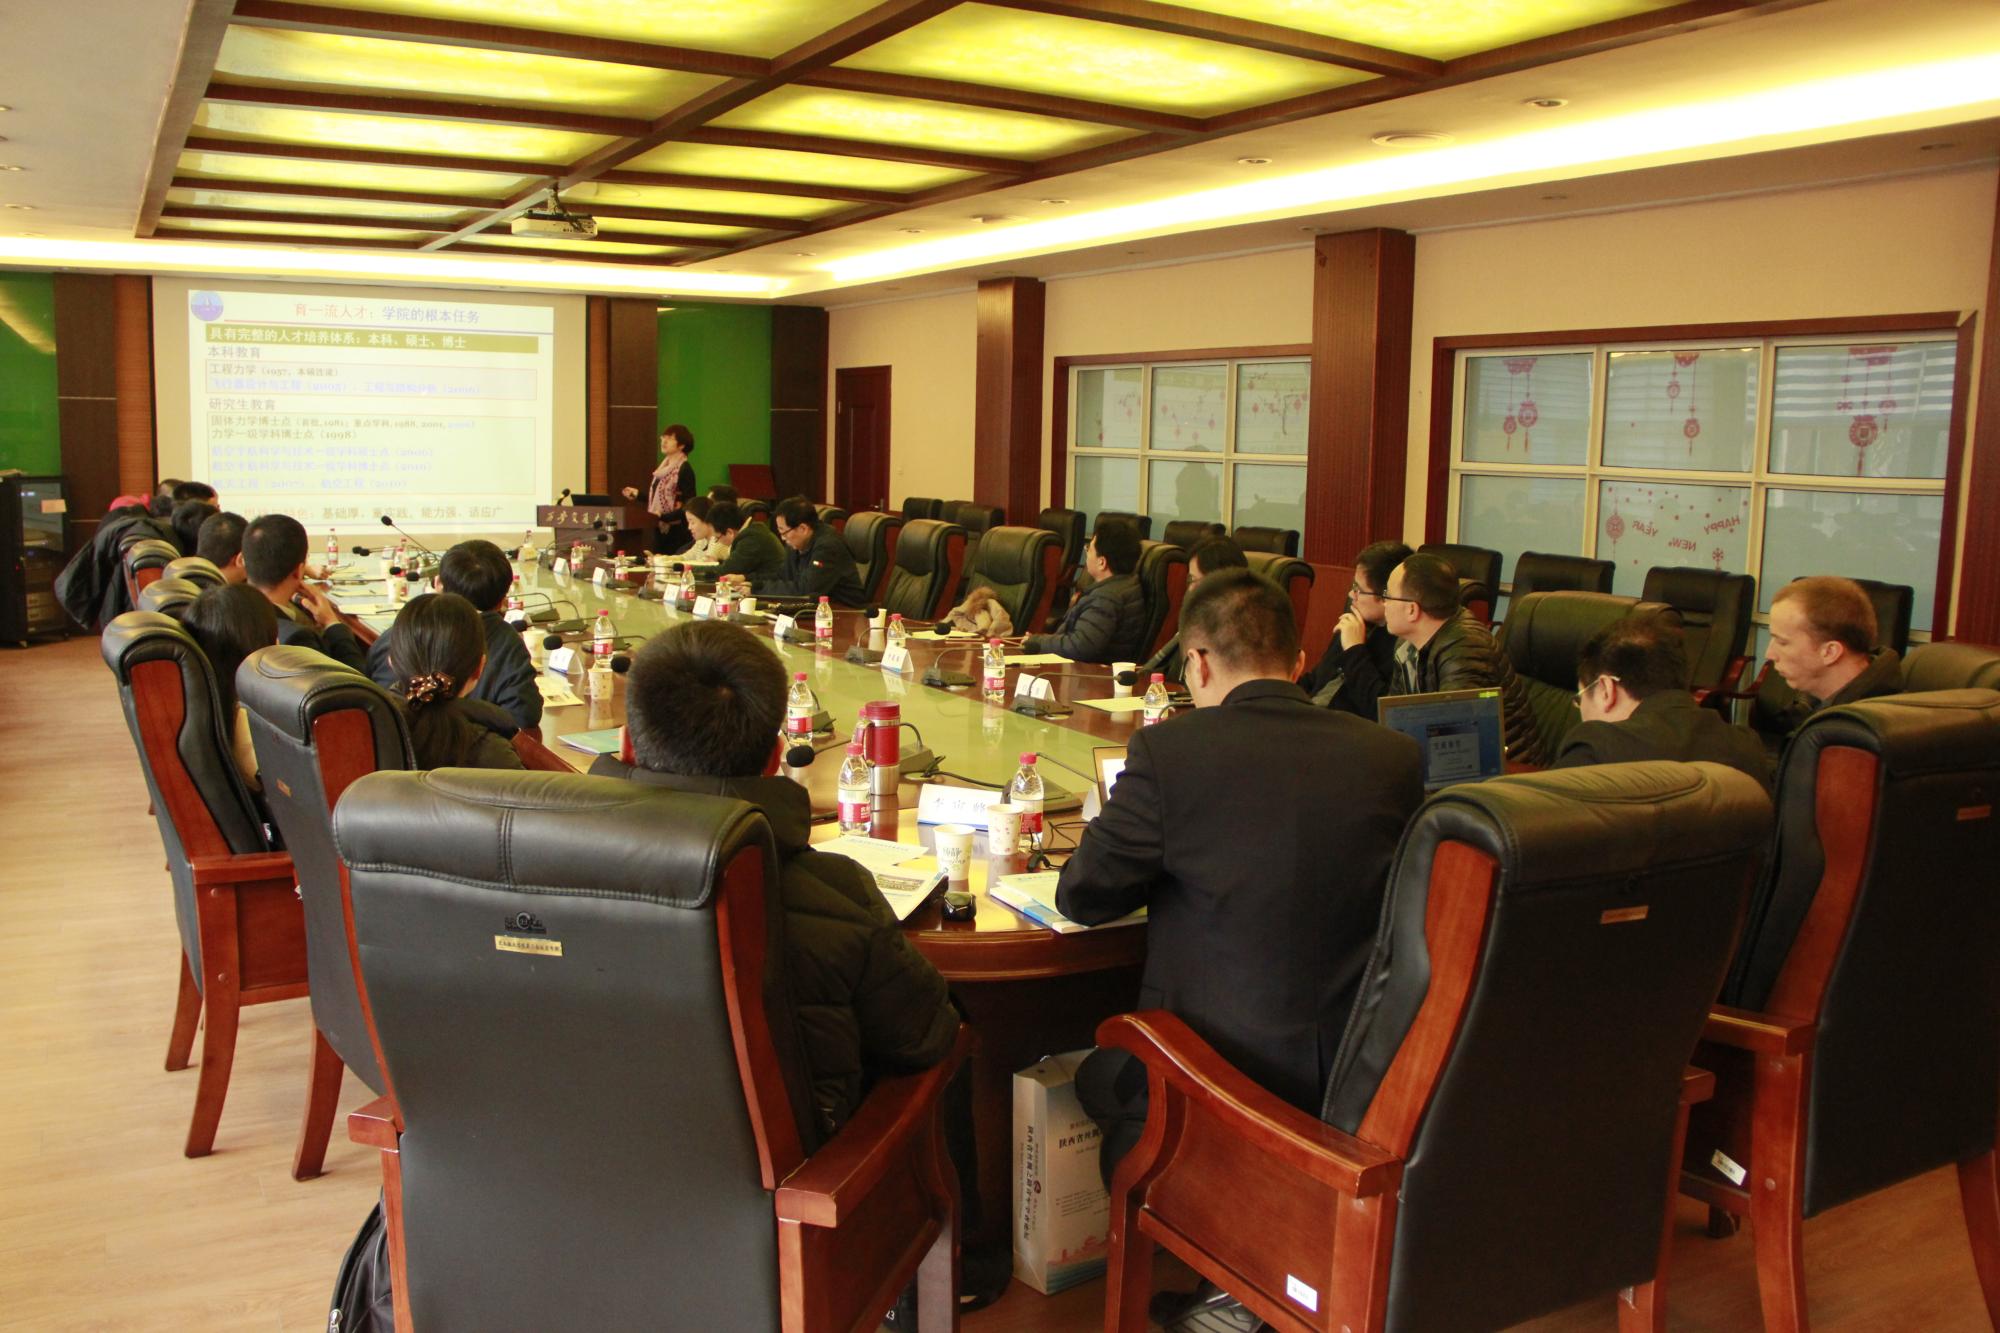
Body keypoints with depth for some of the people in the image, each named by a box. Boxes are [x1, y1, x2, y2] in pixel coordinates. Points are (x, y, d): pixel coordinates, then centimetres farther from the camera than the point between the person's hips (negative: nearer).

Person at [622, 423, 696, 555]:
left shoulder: (684, 469, -12)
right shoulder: (663, 467, 14)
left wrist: (663, 516, -22)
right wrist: (637, 494, 15)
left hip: (677, 533, -8)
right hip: (659, 530, 8)